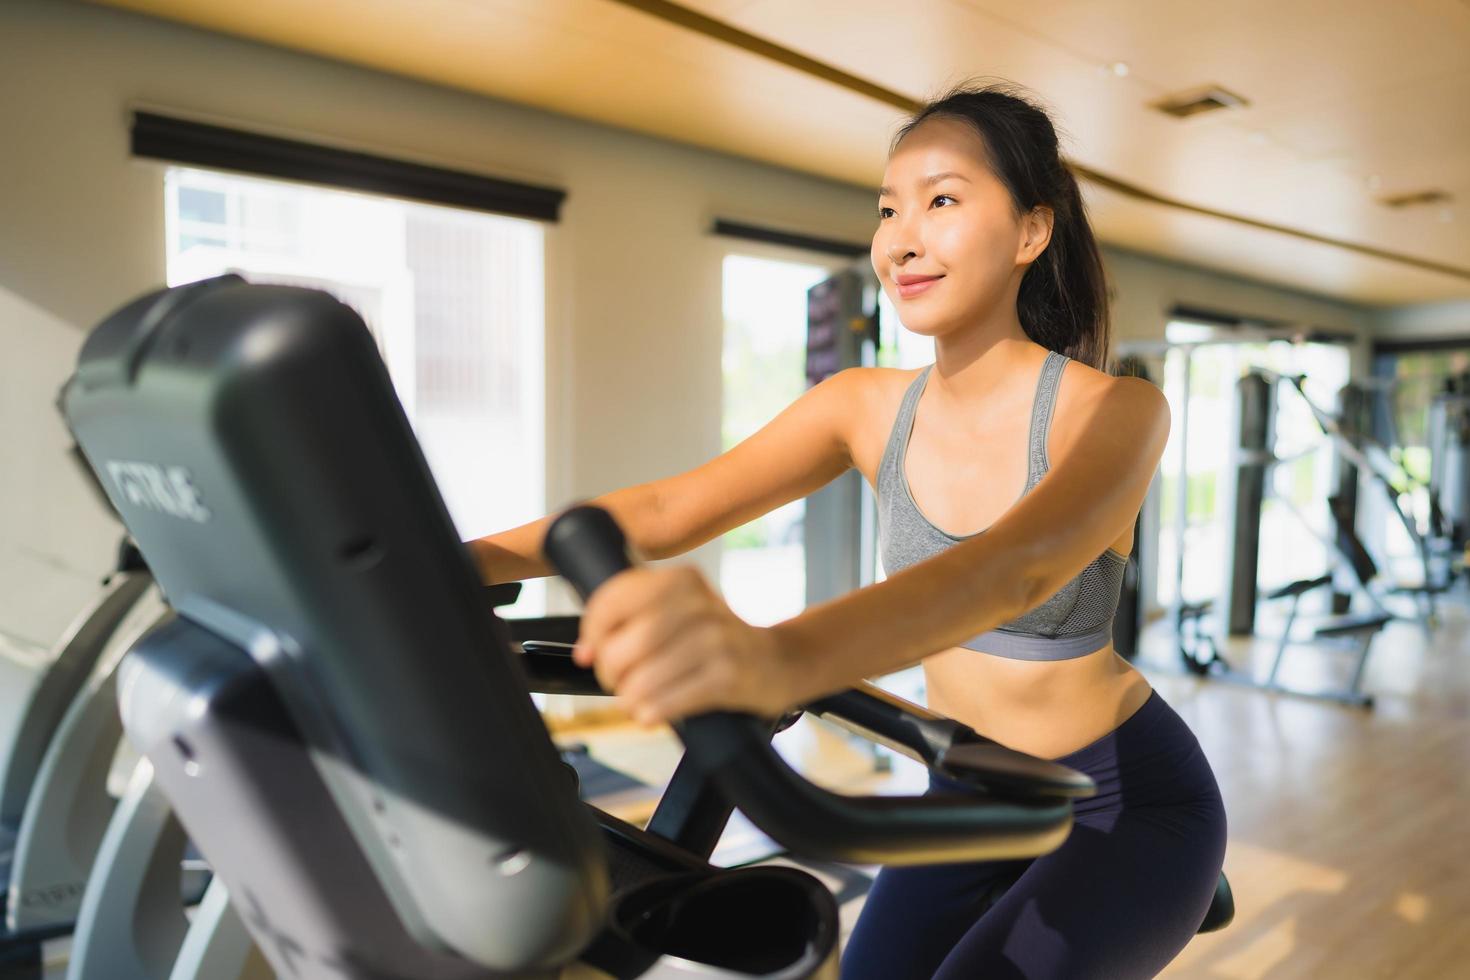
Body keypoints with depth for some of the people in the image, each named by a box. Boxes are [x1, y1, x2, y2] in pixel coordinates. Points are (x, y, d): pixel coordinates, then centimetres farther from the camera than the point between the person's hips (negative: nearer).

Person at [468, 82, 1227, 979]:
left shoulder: (1113, 411, -23)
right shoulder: (868, 407, -9)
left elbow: (1020, 564, -44)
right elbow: (671, 509, -17)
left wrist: (777, 657, -62)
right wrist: (463, 560, -32)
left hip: (1135, 803, -4)